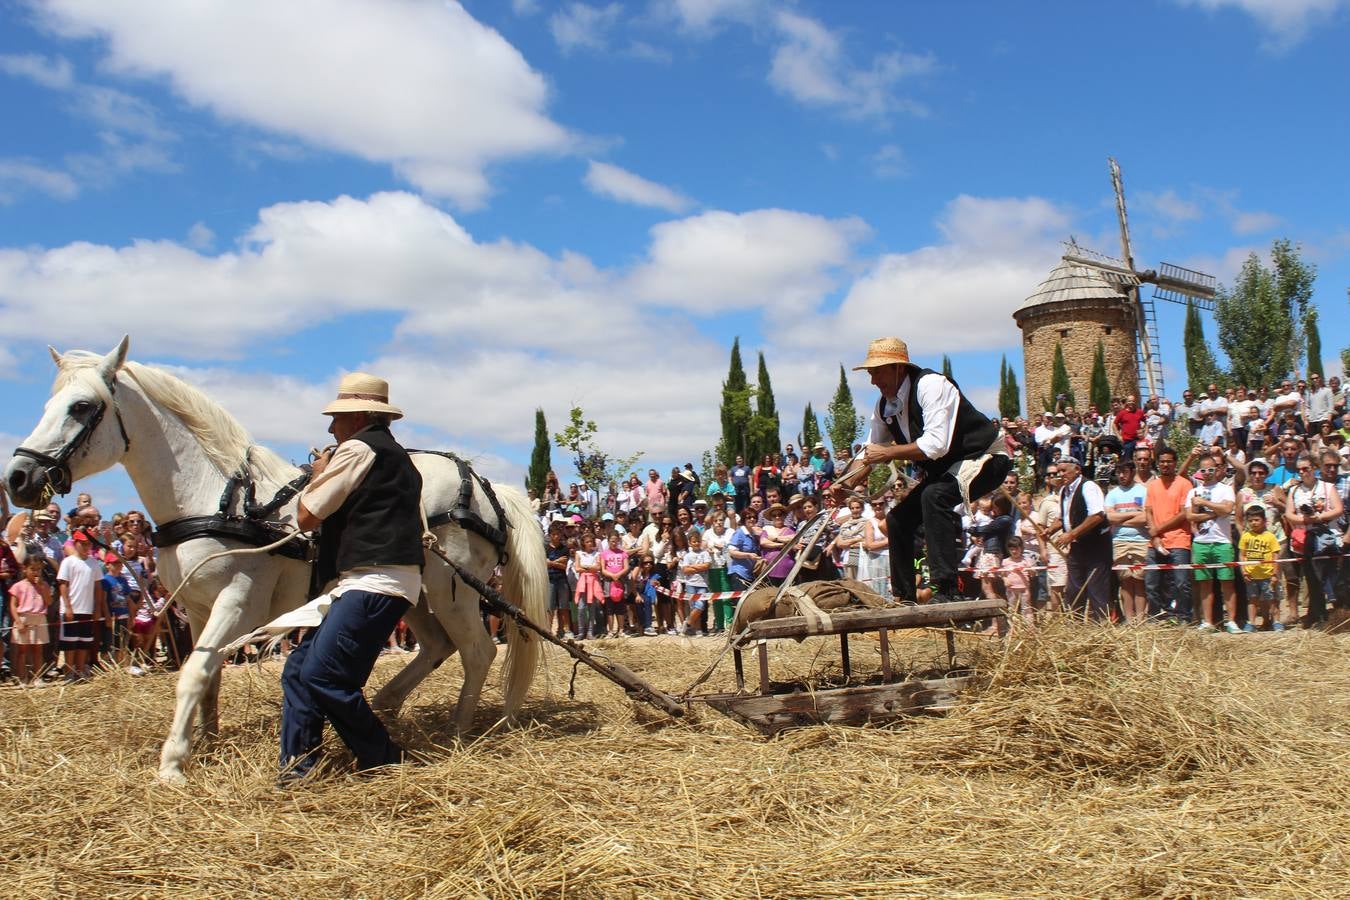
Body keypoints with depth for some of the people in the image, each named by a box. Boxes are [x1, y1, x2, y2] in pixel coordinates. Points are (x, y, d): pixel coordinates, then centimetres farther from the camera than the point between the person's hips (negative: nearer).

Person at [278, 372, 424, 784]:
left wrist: (318, 473, 12)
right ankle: (296, 768, 7)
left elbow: (307, 516, -7)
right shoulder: (398, 456, 25)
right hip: (363, 583, 11)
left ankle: (386, 762, -4)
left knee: (322, 675, -15)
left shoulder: (358, 449, -6)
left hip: (373, 582, -11)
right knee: (298, 668, 9)